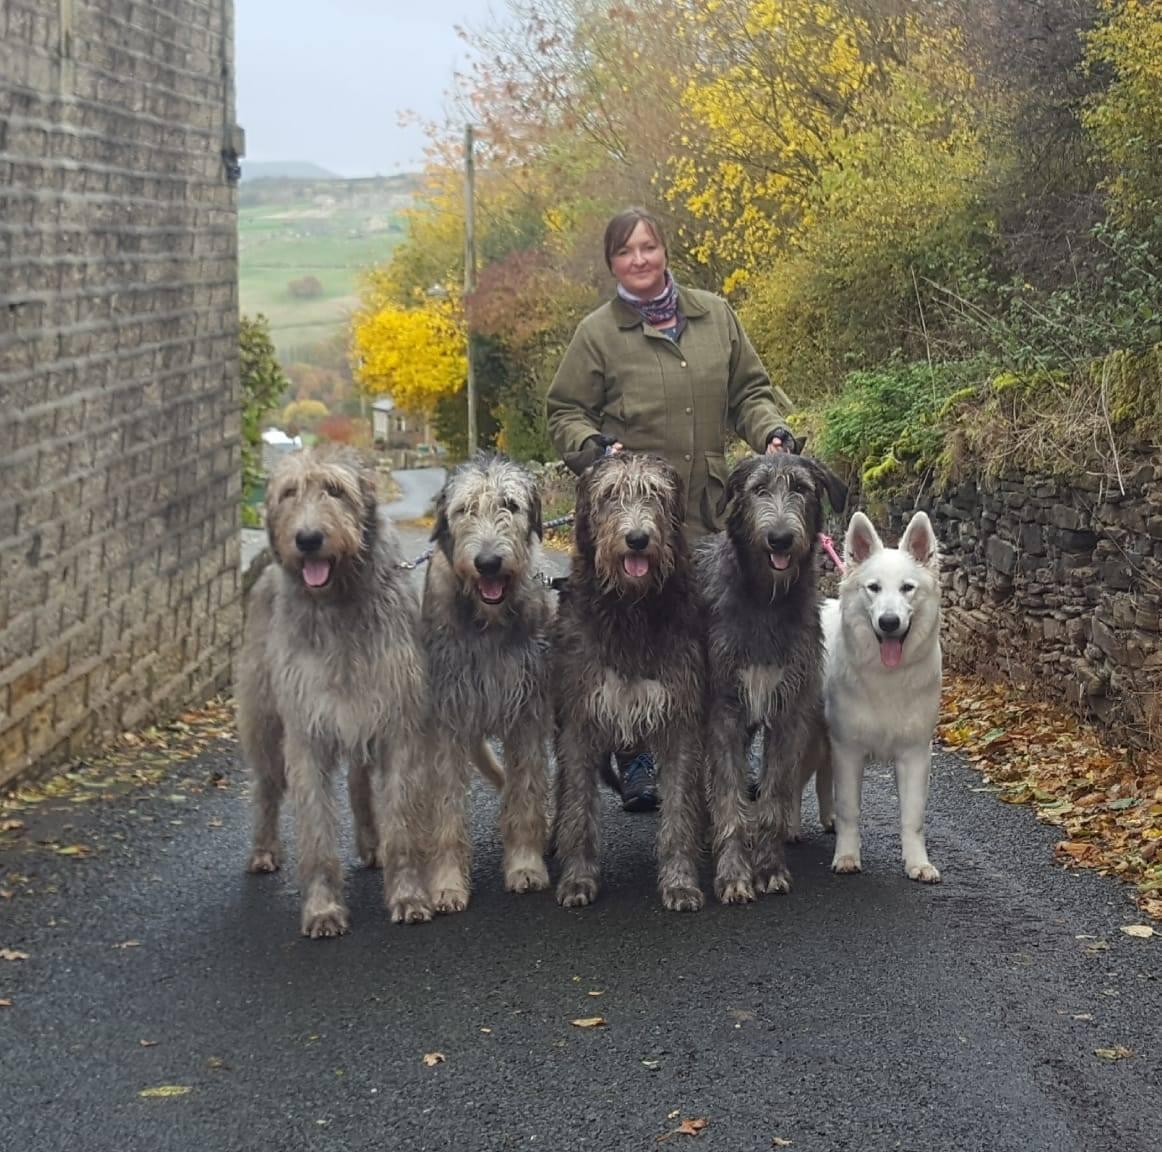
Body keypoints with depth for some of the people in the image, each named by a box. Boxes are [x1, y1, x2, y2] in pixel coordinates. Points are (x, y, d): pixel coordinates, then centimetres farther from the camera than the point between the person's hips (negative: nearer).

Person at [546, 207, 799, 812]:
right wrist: (595, 446, -13)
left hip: (709, 509, 3)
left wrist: (773, 433, -1)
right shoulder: (598, 332, 3)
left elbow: (749, 391, 18)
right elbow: (564, 413, 6)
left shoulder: (714, 315, 13)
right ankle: (635, 765, 7)